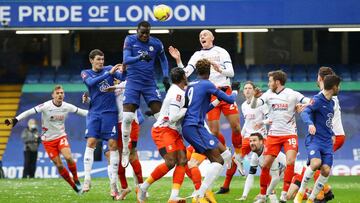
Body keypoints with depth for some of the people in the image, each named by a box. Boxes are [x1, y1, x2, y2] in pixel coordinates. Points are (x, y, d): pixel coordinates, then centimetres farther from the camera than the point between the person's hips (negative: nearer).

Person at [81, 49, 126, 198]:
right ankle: (87, 180, -10)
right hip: (94, 113, 0)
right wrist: (109, 73, -23)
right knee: (91, 142, -12)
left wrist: (123, 71, -29)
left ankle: (113, 185, -4)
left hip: (110, 112, 0)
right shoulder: (86, 73, 6)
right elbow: (91, 82, -15)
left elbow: (122, 78, -7)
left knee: (113, 145, -6)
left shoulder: (109, 69, 7)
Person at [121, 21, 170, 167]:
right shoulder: (130, 40, -6)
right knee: (127, 118, -11)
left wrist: (166, 77, 8)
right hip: (133, 82, -2)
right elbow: (126, 60, -18)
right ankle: (125, 151, 1)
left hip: (150, 83, 2)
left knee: (160, 115, -8)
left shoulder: (156, 43, 1)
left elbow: (163, 60, 19)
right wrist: (140, 57, -36)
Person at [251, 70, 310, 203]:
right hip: (273, 135, 3)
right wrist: (255, 97, -24)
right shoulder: (269, 94, 4)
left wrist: (303, 106, -34)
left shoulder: (292, 94, -5)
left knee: (290, 162, -19)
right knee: (266, 165, -1)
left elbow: (310, 102, -12)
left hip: (289, 134, -3)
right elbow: (254, 106, -3)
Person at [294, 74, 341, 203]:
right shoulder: (317, 99, -7)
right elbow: (305, 113, -20)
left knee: (326, 170, -9)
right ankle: (301, 192, -12)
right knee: (316, 163, -30)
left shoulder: (331, 102, 17)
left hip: (327, 142, 7)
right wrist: (310, 124, -38)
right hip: (314, 139, -7)